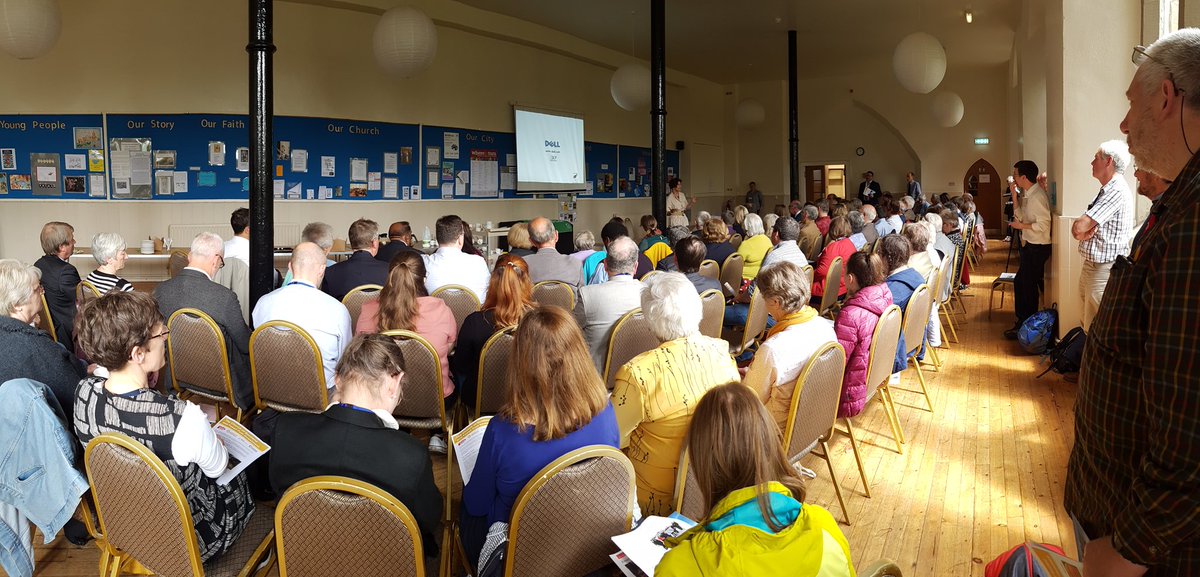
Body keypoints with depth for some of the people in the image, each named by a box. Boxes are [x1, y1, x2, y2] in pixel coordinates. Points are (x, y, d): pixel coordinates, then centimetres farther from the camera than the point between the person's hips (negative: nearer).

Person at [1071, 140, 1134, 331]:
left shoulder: (1117, 190, -17)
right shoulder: (1108, 189, 17)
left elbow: (1079, 228, -23)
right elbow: (1080, 229, 13)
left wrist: (1080, 226, 0)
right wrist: (1084, 230, -10)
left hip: (1104, 270, -10)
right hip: (1092, 266, 10)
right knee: (1087, 324, 19)